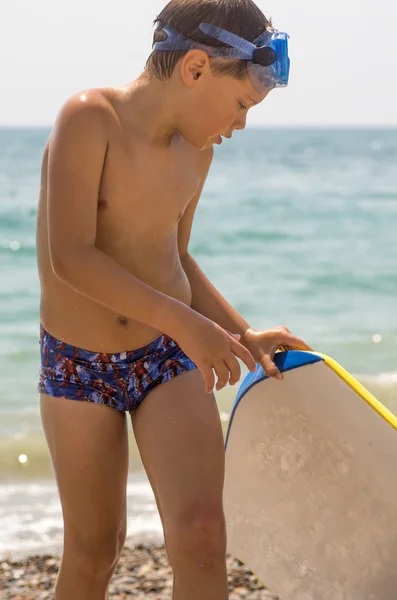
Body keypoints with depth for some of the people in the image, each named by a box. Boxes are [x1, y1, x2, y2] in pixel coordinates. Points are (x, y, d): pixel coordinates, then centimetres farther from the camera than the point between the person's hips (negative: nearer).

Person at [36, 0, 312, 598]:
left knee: (201, 534, -14)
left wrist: (243, 334, 8)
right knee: (93, 551, 8)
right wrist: (183, 320, -27)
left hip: (170, 360, 4)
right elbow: (71, 259, -26)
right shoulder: (90, 118, -18)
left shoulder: (196, 152, 3)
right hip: (77, 367, -4)